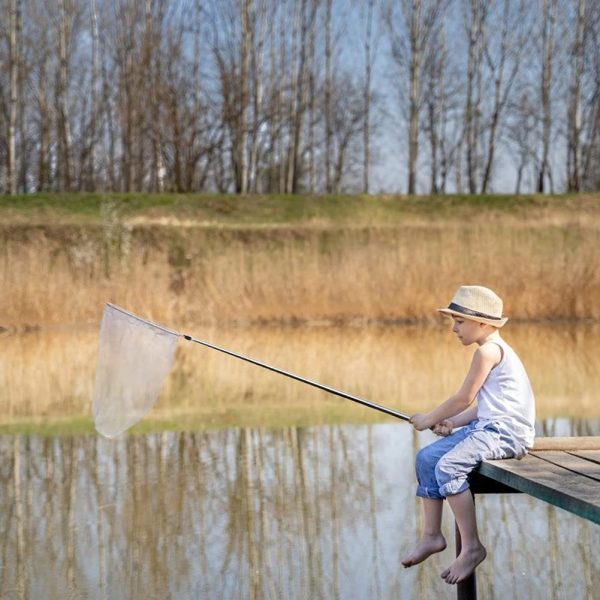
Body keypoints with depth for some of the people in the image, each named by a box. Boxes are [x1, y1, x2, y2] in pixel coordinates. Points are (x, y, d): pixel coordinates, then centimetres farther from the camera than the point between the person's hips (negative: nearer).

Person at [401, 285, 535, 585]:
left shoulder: (488, 350, -12)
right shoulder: (495, 350, 19)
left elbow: (464, 398, -11)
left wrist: (430, 419, 2)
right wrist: (450, 422, 6)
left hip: (506, 431, -11)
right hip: (488, 426, 11)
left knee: (448, 466, -27)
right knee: (427, 457, 6)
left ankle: (472, 546, -17)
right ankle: (432, 536, 11)